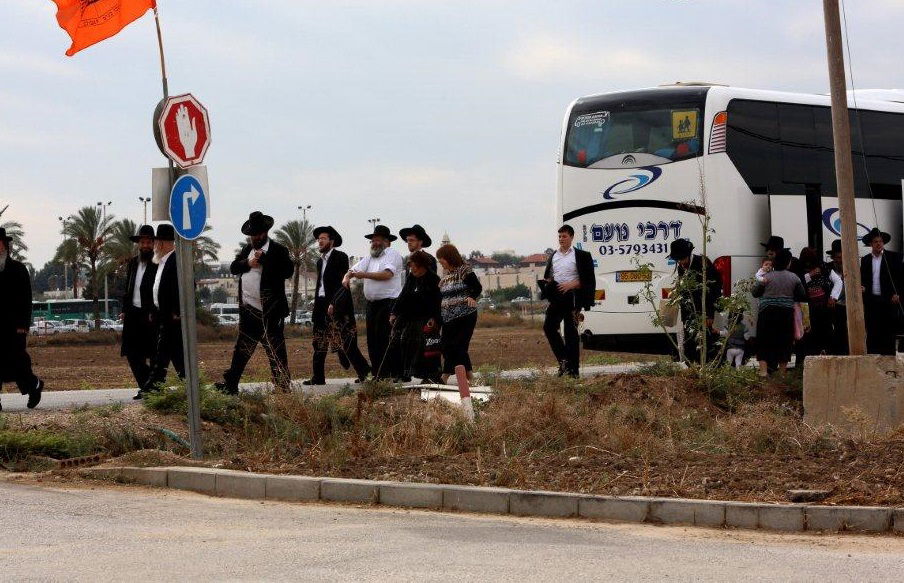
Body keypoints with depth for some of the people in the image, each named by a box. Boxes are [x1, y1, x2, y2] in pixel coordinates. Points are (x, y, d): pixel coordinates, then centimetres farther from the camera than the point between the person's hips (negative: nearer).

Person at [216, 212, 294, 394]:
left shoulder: (278, 250, -5)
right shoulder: (247, 250, 15)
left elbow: (288, 270, -19)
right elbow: (233, 268, 10)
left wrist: (265, 259, -20)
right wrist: (248, 263, -9)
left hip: (270, 311, -6)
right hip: (248, 311, 6)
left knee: (276, 352, -1)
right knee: (242, 350, 10)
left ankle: (283, 388, 4)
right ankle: (230, 385, 13)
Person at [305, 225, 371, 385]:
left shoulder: (340, 258, -6)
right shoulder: (320, 261, 18)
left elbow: (343, 283, -13)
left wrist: (333, 303, -19)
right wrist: (316, 306, 14)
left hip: (337, 305, -8)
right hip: (321, 305, 8)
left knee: (345, 342, -8)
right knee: (319, 343, 6)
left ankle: (364, 372, 0)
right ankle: (318, 378, 8)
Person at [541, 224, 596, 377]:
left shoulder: (581, 256, 0)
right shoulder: (553, 257, 17)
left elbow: (588, 279, -4)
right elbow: (548, 276, 26)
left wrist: (571, 285, -16)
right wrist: (547, 282, 2)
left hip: (572, 297, -6)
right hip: (556, 298, 6)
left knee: (571, 332, -4)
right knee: (549, 327, -5)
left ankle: (573, 369, 0)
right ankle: (563, 360, 7)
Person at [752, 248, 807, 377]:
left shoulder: (767, 276, -3)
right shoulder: (794, 278, 0)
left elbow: (754, 292, 1)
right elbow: (802, 296, 3)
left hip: (767, 312, -1)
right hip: (786, 312, 1)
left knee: (764, 342, 3)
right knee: (784, 342, 10)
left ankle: (763, 370, -8)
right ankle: (782, 371, 13)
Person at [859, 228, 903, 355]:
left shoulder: (893, 257, 2)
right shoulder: (865, 260, 11)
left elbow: (899, 277, 1)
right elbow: (862, 279, 15)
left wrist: (896, 294, -8)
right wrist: (862, 286, -6)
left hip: (889, 300, -2)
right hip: (871, 300, 2)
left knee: (889, 332, -1)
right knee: (872, 332, 1)